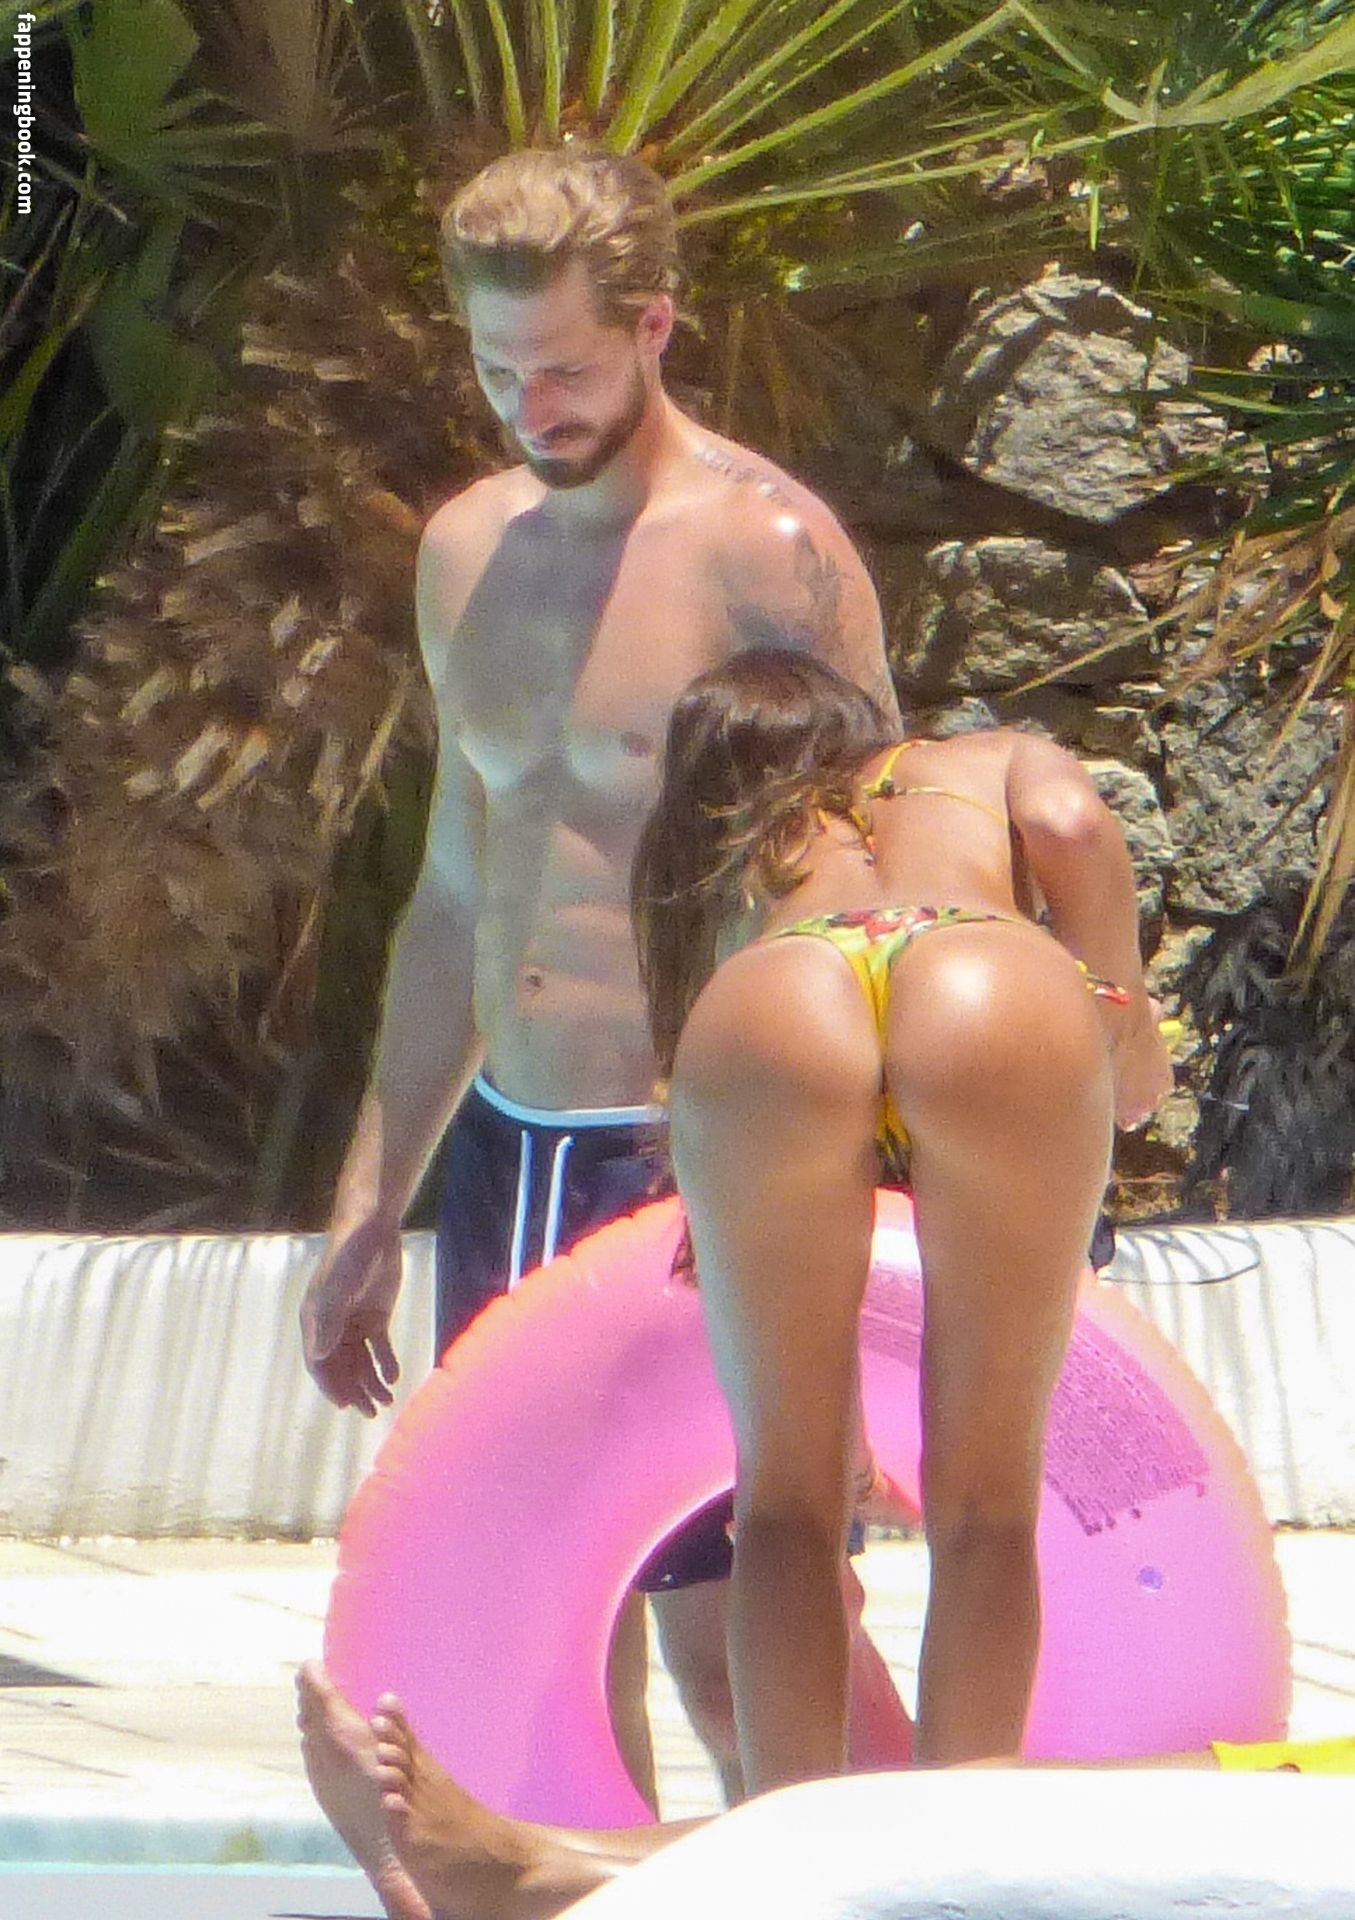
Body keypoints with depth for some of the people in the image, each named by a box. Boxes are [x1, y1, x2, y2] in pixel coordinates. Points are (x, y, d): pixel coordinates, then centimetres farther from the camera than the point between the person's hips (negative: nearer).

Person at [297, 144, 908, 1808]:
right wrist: (367, 1209, 18)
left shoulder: (765, 551, -10)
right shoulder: (466, 553, 12)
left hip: (697, 1166, -7)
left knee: (731, 1640, -6)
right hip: (505, 1159, 7)